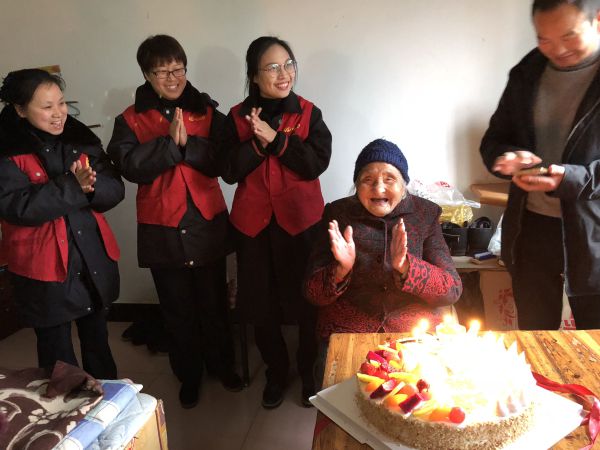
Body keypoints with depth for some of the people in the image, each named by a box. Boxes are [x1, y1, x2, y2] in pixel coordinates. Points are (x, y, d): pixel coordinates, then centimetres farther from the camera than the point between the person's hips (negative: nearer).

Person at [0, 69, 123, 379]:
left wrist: (90, 186, -23)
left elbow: (115, 190, -2)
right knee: (57, 352, 9)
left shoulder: (81, 138, 2)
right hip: (43, 266, -4)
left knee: (98, 344, 20)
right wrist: (72, 186, -25)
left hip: (94, 259, 5)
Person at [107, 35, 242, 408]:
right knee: (178, 308, 12)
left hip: (207, 223, 1)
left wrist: (187, 142, -21)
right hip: (161, 229, 0)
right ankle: (189, 375, 30)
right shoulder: (131, 120, 2)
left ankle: (222, 365, 33)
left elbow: (219, 162, -7)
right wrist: (169, 142, -20)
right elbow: (130, 166, -13)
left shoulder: (207, 113, 4)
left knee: (214, 303, 11)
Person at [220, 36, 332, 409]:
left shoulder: (309, 113, 1)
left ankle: (309, 372, 29)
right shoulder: (238, 117, 3)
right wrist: (258, 142, -18)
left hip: (301, 220, -1)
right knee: (262, 305, 9)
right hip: (253, 223, 2)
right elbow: (229, 171, -5)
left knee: (307, 301, 4)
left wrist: (275, 137, -18)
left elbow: (316, 163, -11)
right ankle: (276, 372, 33)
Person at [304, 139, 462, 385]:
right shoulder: (338, 214, 0)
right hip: (347, 328, 0)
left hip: (417, 329, 1)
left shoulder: (425, 213, 1)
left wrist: (405, 266, -23)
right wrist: (341, 269, -22)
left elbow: (453, 290, -5)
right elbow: (313, 293, -1)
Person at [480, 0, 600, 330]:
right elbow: (493, 140, 10)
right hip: (531, 228, 4)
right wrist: (505, 158, -13)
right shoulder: (526, 73, 6)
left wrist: (572, 179, -27)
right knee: (532, 341, 17)